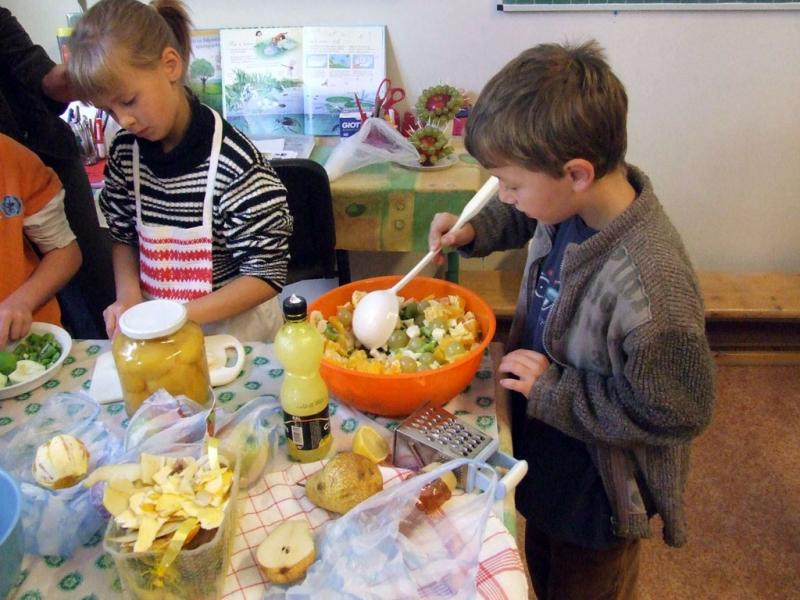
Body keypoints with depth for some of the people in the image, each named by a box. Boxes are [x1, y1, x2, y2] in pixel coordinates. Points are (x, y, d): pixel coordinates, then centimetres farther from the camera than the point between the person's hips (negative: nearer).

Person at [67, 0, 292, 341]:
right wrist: (129, 298, -5)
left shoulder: (236, 164, -19)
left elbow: (266, 276, -15)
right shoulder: (125, 152, -1)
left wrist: (180, 315, -21)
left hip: (235, 331, -4)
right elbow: (124, 237, 13)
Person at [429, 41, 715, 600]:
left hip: (596, 498, -7)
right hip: (543, 462, 7)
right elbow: (525, 219, 8)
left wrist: (553, 390, -26)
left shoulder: (652, 288, -40)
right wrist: (475, 231, -9)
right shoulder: (571, 202, -16)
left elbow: (677, 413, -29)